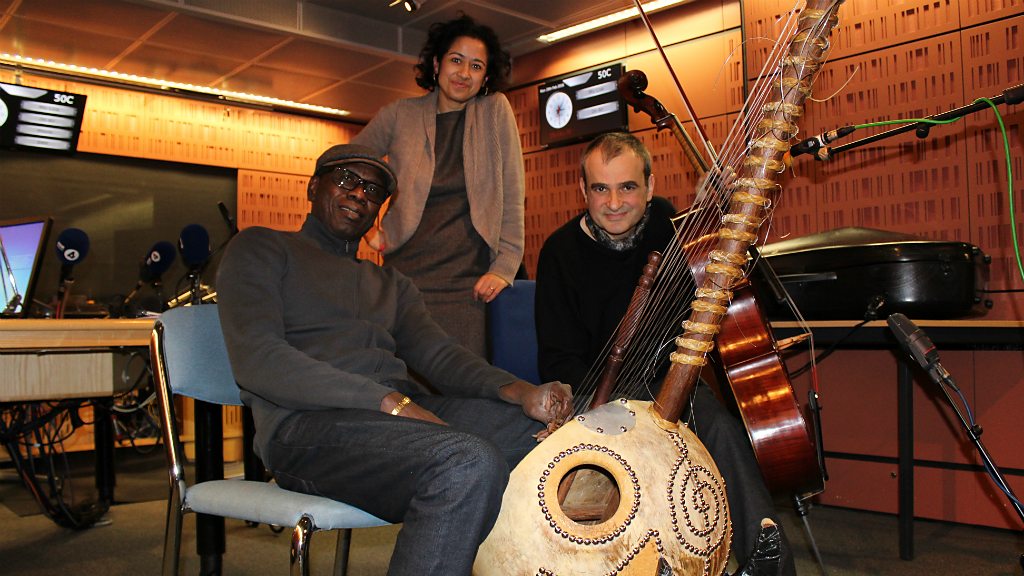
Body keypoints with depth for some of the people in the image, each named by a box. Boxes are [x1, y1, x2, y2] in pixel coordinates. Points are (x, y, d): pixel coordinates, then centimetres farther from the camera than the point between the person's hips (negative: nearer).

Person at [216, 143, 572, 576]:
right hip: (308, 426, -6)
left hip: (403, 412, 7)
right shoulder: (261, 249, 10)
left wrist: (520, 391, -9)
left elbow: (438, 355, 13)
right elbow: (256, 359, -7)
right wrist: (389, 401, -17)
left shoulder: (391, 284, 29)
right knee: (470, 463, -34)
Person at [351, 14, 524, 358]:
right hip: (404, 274, 1)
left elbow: (511, 196, 2)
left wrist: (504, 266, -4)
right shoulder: (399, 116, 7)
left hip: (466, 282, -1)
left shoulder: (495, 110, 5)